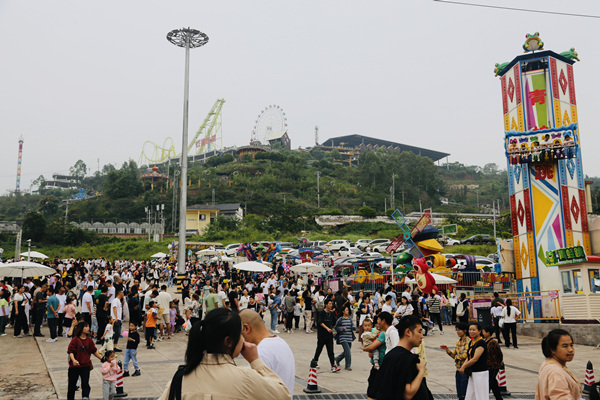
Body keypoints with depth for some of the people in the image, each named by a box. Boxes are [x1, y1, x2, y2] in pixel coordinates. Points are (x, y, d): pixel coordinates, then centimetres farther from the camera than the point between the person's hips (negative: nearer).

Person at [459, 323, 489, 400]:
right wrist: (464, 366, -3)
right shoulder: (471, 342, 11)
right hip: (472, 373, 9)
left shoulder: (481, 343, -16)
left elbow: (475, 359, -19)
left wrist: (464, 366, -10)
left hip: (480, 373, -9)